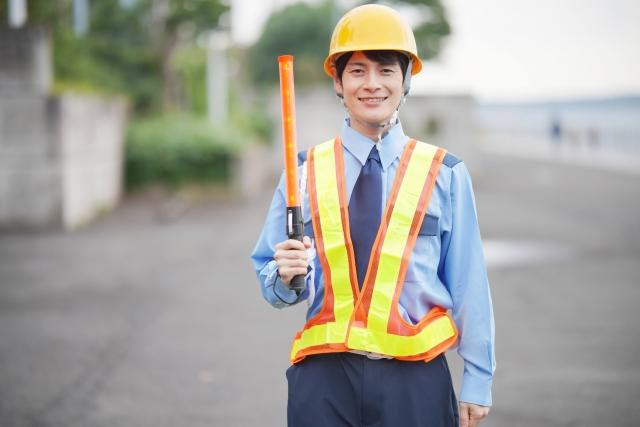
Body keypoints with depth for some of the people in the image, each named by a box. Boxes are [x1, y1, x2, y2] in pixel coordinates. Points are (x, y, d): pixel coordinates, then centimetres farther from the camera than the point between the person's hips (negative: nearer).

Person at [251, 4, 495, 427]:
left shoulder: (444, 174, 2)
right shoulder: (305, 172, 6)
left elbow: (468, 284, 3)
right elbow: (272, 285, 9)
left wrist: (477, 381, 3)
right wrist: (287, 275, -14)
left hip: (416, 379, -1)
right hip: (326, 379, 1)